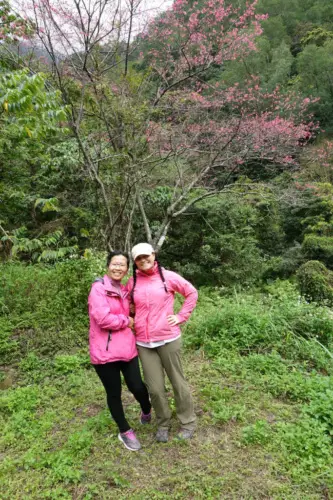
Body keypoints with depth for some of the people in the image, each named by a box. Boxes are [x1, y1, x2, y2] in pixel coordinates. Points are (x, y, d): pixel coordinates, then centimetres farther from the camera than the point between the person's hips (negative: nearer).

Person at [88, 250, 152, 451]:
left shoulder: (124, 291, 11)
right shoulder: (99, 288, -12)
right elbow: (103, 319, -22)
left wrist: (131, 320, 4)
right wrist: (126, 321, -8)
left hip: (127, 347, 5)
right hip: (105, 351, -5)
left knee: (137, 387, 4)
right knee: (114, 393, 9)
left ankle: (147, 411, 37)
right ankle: (125, 431, 31)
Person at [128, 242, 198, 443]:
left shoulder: (168, 277, -6)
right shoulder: (132, 282, 1)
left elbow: (192, 293, 2)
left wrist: (181, 316, -4)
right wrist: (131, 323, 3)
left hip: (168, 339, -2)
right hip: (144, 343, 2)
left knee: (178, 382, 12)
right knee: (155, 388, 9)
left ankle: (188, 422, 32)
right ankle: (163, 424, 33)